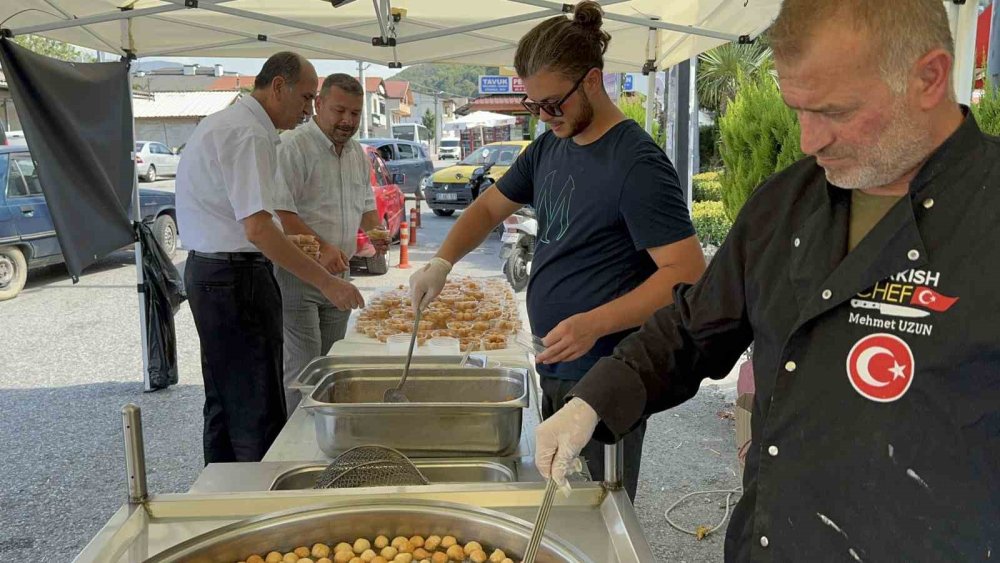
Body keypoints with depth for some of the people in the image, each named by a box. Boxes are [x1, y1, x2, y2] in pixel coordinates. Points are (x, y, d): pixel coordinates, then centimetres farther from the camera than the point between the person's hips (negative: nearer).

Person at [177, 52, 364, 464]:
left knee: (225, 405, 18)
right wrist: (326, 282, -25)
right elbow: (258, 229, -26)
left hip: (208, 271, 11)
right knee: (258, 414, -4)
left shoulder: (224, 123, 16)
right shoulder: (248, 134, -17)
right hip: (236, 277, -11)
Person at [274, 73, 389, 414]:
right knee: (302, 371, -8)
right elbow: (281, 211, -18)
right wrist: (321, 248, -26)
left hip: (339, 274, 8)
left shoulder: (358, 153, 13)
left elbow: (366, 204, 23)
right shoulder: (294, 146, -12)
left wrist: (376, 230, 2)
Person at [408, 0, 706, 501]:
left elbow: (688, 272, -20)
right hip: (554, 370, 8)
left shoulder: (638, 163, -17)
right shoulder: (549, 148, 9)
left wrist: (593, 324, -29)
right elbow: (490, 206, 19)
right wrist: (443, 261, 1)